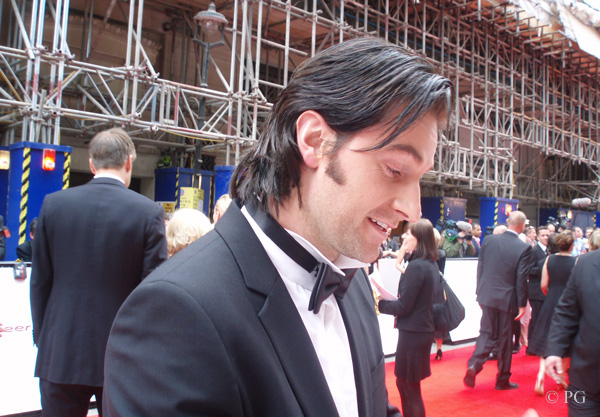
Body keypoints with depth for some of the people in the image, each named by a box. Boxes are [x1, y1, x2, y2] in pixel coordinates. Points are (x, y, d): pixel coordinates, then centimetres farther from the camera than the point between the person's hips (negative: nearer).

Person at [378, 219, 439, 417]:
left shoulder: (416, 266, -20)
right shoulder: (431, 264, 8)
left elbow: (403, 306, -18)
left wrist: (377, 303, -8)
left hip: (412, 333, -9)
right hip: (424, 328, 9)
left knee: (410, 388, 4)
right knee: (402, 383, 20)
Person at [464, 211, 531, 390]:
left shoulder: (489, 240, -2)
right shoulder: (524, 248, -12)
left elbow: (480, 267, 3)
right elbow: (522, 279, -11)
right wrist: (522, 304, -2)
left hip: (487, 296, 3)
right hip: (508, 299, -2)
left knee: (486, 333, 14)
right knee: (505, 339, 10)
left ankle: (474, 365, -8)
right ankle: (502, 380, 22)